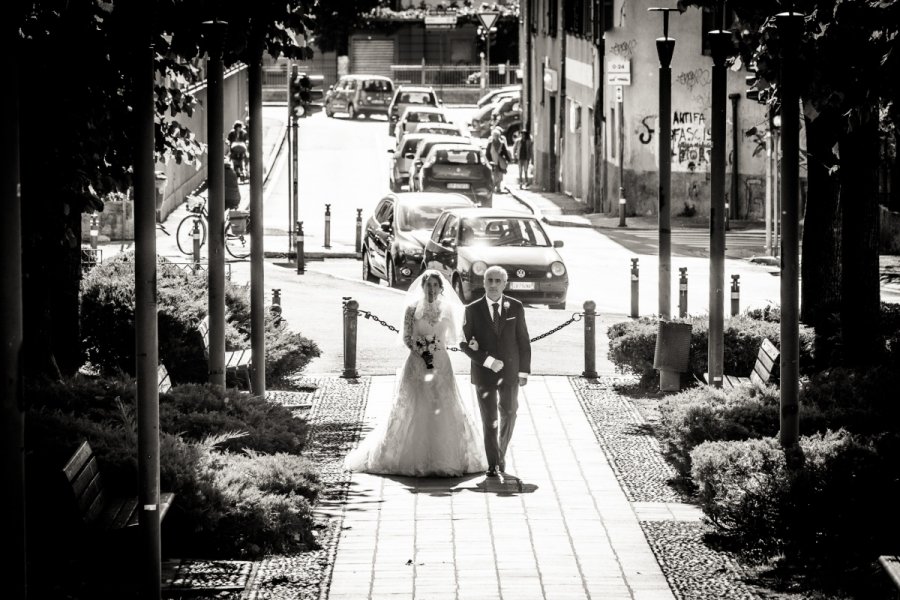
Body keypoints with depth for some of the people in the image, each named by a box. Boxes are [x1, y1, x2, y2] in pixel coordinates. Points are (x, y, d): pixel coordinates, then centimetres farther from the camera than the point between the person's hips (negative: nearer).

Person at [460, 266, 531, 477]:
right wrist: (487, 361, -15)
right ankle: (493, 465, 6)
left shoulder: (515, 307, -1)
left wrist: (524, 371, 0)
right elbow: (465, 343, -5)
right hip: (484, 373, -2)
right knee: (489, 419, -1)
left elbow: (523, 341, 3)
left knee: (508, 414, 11)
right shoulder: (472, 310, -4)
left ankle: (501, 453, 33)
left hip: (510, 372, 2)